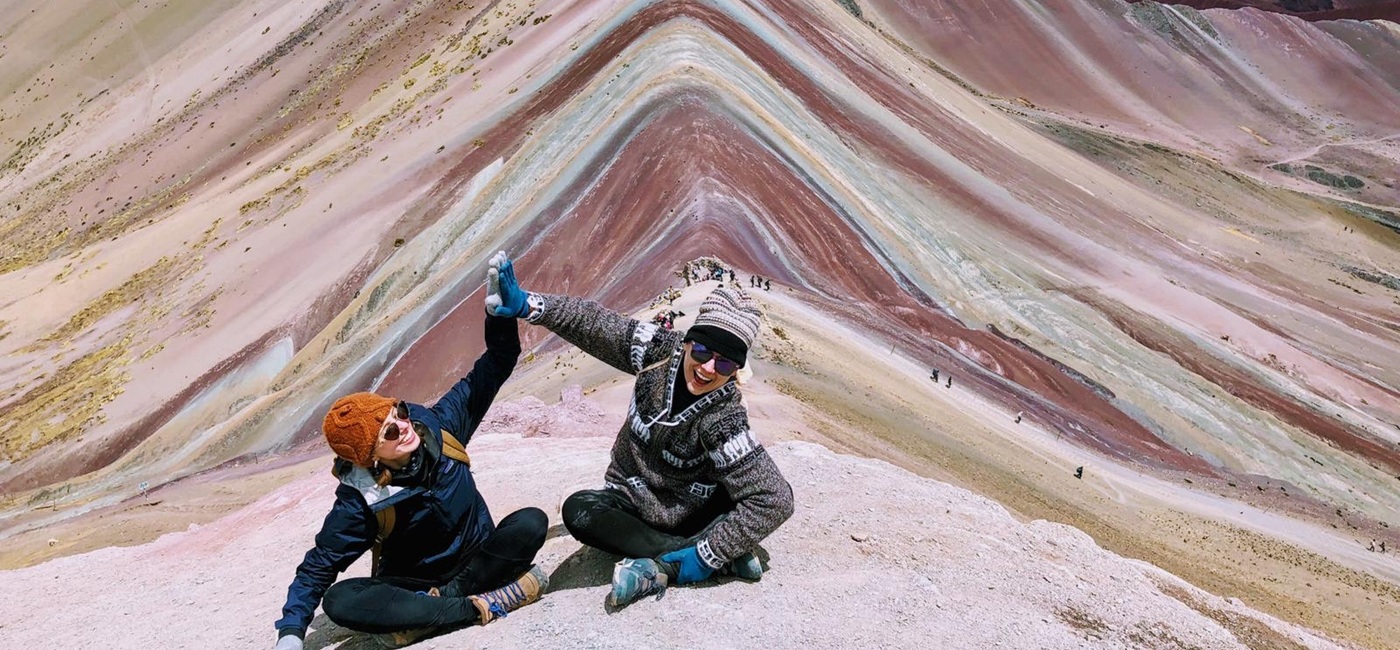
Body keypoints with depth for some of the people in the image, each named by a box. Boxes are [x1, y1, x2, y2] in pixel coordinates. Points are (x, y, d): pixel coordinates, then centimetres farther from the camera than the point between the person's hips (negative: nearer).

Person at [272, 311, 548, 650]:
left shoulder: (436, 427, -13)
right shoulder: (359, 501, -18)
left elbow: (492, 369, -8)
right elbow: (319, 567, -9)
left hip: (478, 560, 1)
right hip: (413, 582, -1)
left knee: (531, 522, -27)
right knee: (340, 601, -30)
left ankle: (443, 598, -23)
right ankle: (480, 605, -33)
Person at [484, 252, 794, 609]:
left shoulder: (723, 420, -29)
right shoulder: (660, 351, -18)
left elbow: (774, 499, -34)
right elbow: (594, 323, -11)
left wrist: (707, 556, -34)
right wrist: (528, 305, -23)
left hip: (685, 517, -3)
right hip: (630, 500, 4)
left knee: (775, 491, -28)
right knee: (578, 510, -29)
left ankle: (660, 569, -31)